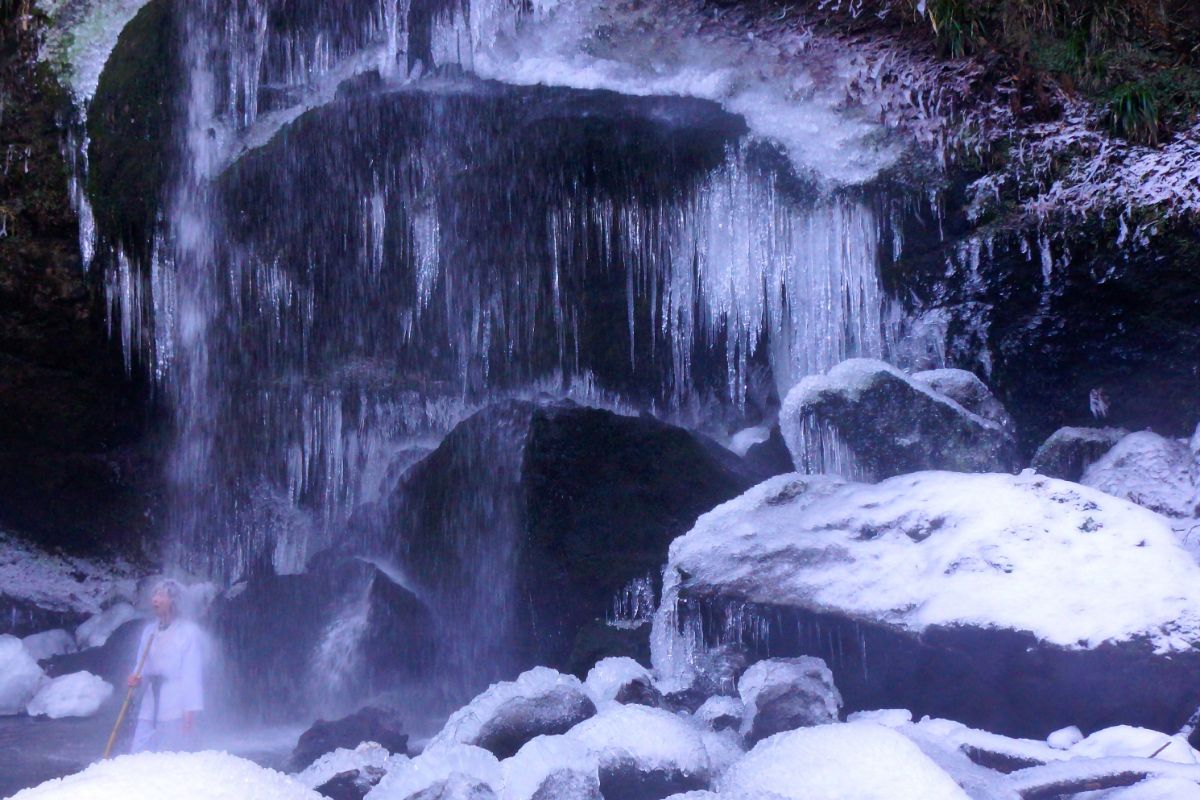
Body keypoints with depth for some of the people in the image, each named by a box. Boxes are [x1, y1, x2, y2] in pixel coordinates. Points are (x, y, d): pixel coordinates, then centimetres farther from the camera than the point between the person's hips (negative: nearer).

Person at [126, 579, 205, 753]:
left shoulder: (189, 631, -2)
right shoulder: (149, 631, 16)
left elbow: (193, 673, -6)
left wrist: (191, 711, -12)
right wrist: (137, 678, -1)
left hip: (176, 710, -6)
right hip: (150, 709, 6)